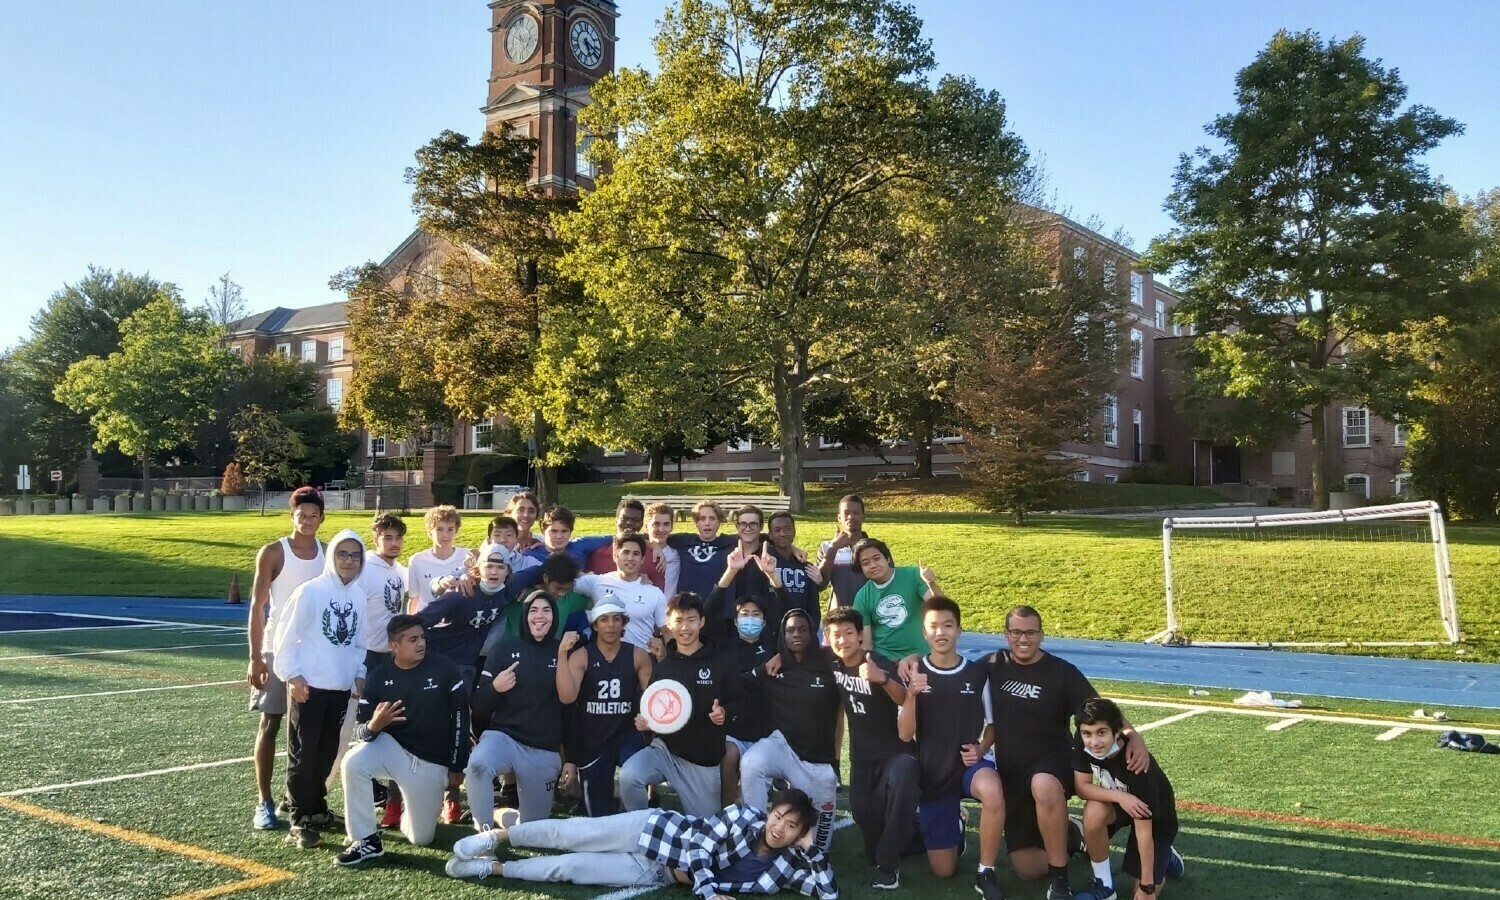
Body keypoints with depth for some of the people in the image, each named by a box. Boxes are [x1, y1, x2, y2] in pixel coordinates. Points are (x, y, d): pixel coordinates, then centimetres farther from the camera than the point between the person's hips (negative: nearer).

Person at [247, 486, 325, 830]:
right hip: (278, 650, -3)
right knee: (270, 724, 2)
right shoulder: (272, 553, -6)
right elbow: (257, 607, -6)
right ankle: (264, 802, 8)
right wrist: (255, 657, -12)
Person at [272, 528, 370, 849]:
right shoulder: (311, 591, -11)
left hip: (341, 687, 5)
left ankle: (317, 808, 26)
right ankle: (300, 821, 6)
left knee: (327, 753, 12)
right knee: (302, 755, 0)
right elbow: (286, 635, -9)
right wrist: (292, 675, -12)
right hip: (309, 686, -5)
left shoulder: (359, 595, 5)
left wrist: (359, 675, 9)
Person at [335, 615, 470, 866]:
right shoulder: (378, 676, -8)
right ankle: (367, 841, -14)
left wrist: (456, 766, -6)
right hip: (391, 748, 1)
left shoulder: (444, 670, -12)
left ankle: (409, 810, 38)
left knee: (421, 838, 1)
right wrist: (373, 726, -33)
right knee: (352, 763, -30)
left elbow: (460, 717, -6)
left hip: (432, 762, -1)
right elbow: (360, 730, -7)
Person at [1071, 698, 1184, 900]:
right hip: (1116, 802, 4)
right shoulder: (1084, 744, -24)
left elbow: (1143, 829, -32)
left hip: (1155, 817, -4)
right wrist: (1120, 796, -37)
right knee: (1094, 811, -33)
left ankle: (1165, 856, 21)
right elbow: (1081, 786, -19)